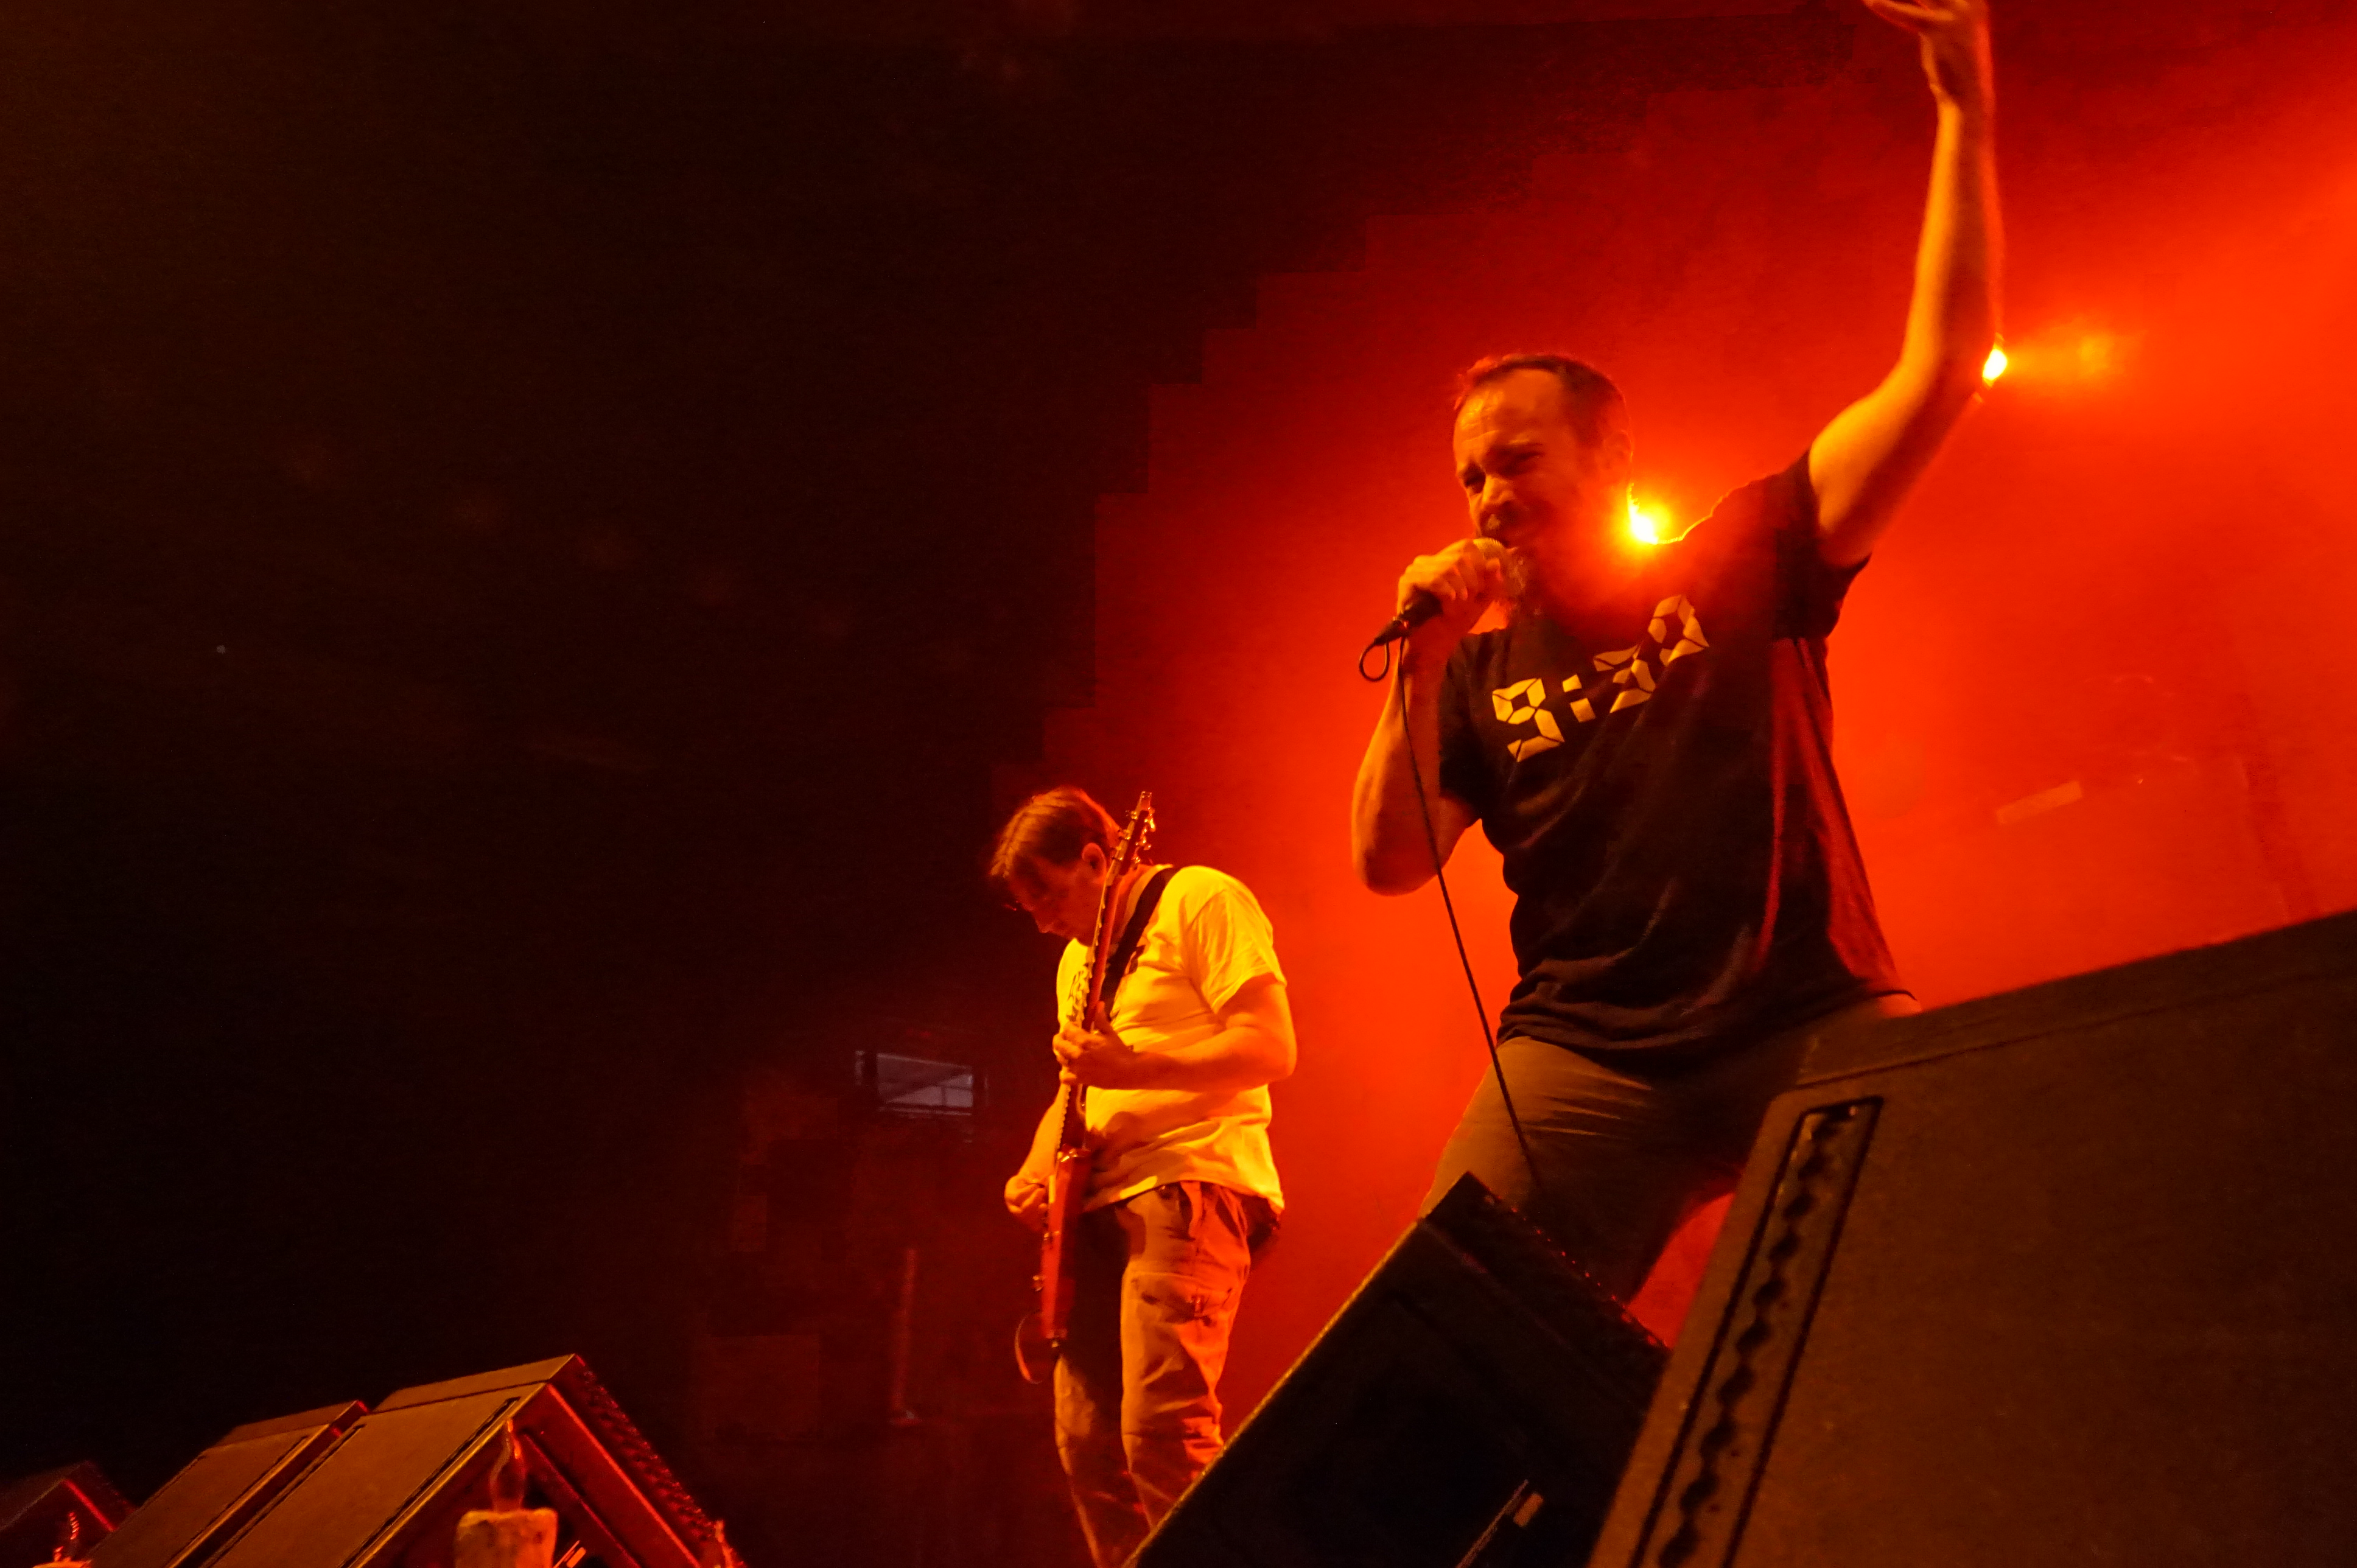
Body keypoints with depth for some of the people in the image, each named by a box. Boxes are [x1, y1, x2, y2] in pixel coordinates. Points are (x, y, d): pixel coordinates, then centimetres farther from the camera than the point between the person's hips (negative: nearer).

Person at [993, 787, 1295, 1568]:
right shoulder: (1078, 959, 23)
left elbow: (1270, 1048, -13)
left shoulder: (1201, 900, -3)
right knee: (1087, 1441, 4)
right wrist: (1035, 1174, 8)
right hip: (1101, 1201, 9)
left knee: (1161, 1428, -20)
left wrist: (1133, 1068, -23)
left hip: (1188, 1187, -8)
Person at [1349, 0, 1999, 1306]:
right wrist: (1422, 667, -7)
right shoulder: (1482, 674, 13)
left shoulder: (1741, 567, 9)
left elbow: (1938, 374, 3)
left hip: (1814, 1027, 0)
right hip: (1584, 1057, 1)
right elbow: (1389, 864, 3)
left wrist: (1964, 110, -1)